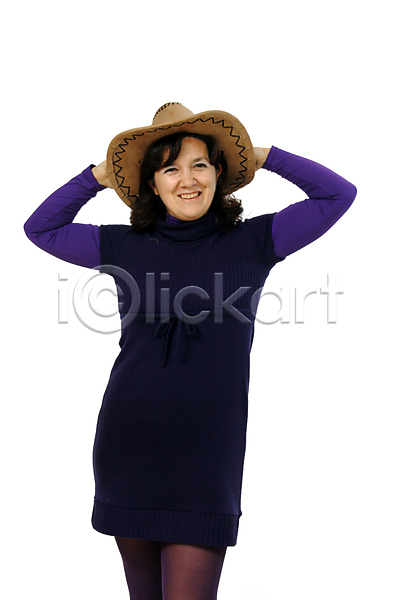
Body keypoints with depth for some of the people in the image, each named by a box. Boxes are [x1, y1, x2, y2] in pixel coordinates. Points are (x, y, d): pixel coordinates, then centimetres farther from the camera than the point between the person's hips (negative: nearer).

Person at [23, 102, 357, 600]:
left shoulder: (250, 244, 2)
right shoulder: (124, 246, 7)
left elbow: (338, 194, 3)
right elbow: (39, 228, 19)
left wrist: (265, 157, 7)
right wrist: (97, 177, 13)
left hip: (206, 448, -2)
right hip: (127, 444, 2)